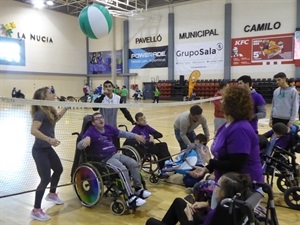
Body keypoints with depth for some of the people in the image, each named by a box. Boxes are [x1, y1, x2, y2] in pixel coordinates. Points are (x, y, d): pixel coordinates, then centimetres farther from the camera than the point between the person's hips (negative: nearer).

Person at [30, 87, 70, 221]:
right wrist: (49, 139, -41)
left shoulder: (50, 110, 5)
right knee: (45, 179, -9)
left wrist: (66, 107, 21)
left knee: (58, 169, 24)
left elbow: (56, 118, 28)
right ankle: (36, 211, 4)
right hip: (39, 150, -10)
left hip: (47, 148, 10)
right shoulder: (41, 112, -22)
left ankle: (52, 194, 47)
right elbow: (33, 130, -34)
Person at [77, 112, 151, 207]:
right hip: (105, 159, -7)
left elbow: (122, 133, 21)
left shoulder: (108, 128, 7)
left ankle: (138, 189, 8)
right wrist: (86, 140, -44)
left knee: (134, 164, -5)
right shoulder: (91, 131, -11)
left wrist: (135, 136, 11)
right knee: (123, 169, -28)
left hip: (115, 154, 7)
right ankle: (131, 198, -23)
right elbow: (79, 146, -22)